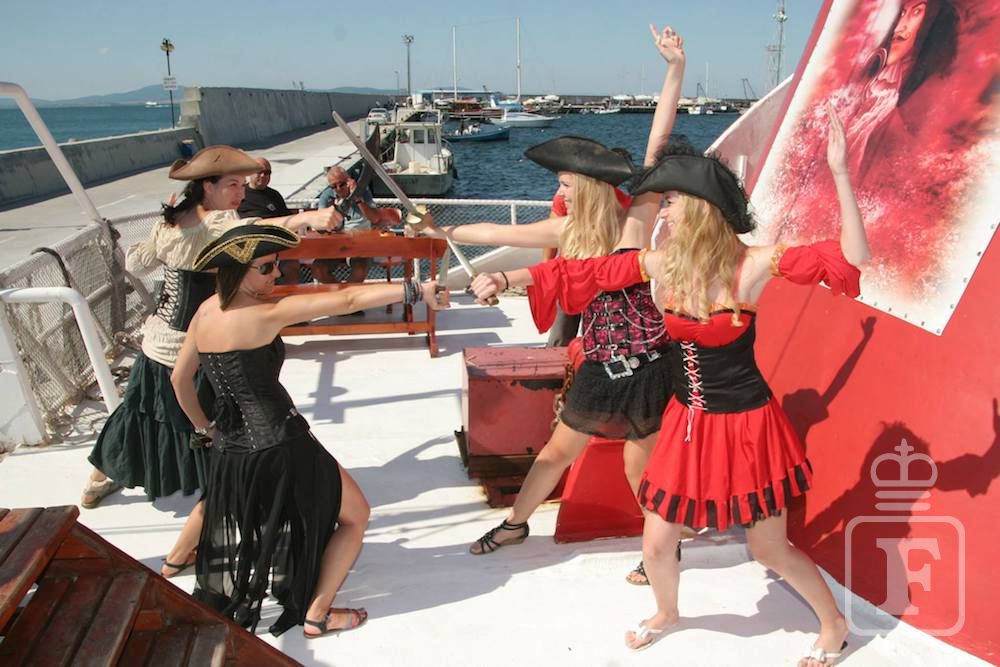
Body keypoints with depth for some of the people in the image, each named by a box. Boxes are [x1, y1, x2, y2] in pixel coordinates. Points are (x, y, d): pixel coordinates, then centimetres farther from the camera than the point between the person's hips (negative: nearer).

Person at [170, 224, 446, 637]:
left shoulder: (206, 312, 3)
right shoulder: (261, 316, -21)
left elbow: (179, 379, 15)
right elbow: (345, 300, -26)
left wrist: (205, 428, 28)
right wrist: (415, 290, -24)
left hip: (230, 452, 8)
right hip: (280, 449, -8)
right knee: (356, 514, 13)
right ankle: (317, 614, 19)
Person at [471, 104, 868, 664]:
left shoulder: (752, 265, -19)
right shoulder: (662, 265, -7)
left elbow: (852, 258, -24)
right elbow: (585, 272, -2)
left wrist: (839, 173, -34)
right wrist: (505, 280, -5)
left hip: (745, 425, -4)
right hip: (688, 424, 5)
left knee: (771, 549, 10)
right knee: (657, 544, 13)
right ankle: (667, 614, 48)